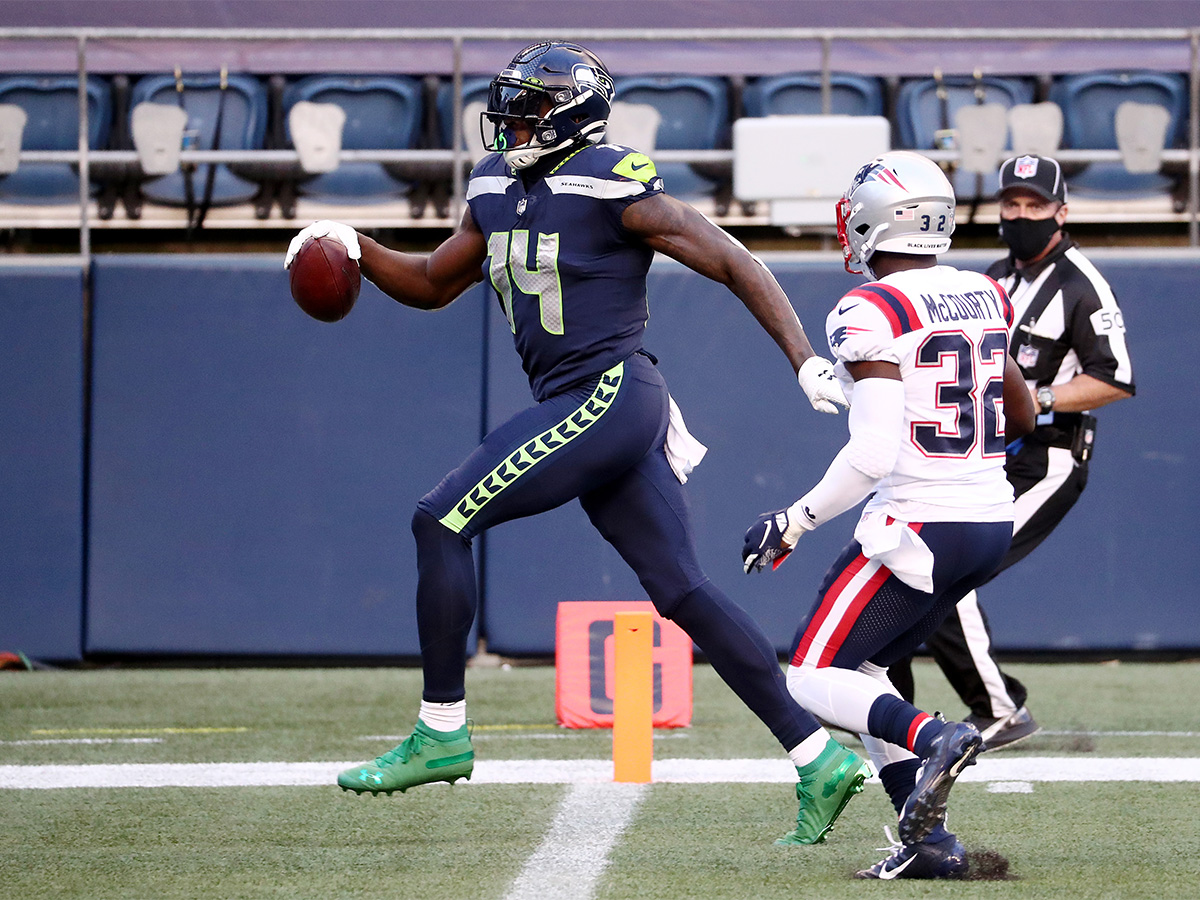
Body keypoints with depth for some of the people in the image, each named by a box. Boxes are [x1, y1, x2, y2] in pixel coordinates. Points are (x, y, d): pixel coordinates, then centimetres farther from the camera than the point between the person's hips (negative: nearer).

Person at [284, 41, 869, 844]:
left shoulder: (612, 188, -11)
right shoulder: (499, 190, 14)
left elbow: (734, 264, -11)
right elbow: (434, 284, 27)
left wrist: (806, 361, -17)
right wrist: (357, 250, 9)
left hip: (608, 395, -9)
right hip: (583, 411, 9)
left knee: (442, 522, -8)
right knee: (683, 592, 5)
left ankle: (442, 733, -2)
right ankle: (820, 759, 4)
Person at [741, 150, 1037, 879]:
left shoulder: (873, 313, -14)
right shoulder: (986, 297, 9)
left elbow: (875, 452, -22)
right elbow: (1023, 417, 22)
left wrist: (793, 524, -11)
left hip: (917, 525, -8)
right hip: (992, 521, 8)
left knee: (812, 678, 2)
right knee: (863, 671, 19)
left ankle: (930, 737, -25)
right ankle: (930, 839, 5)